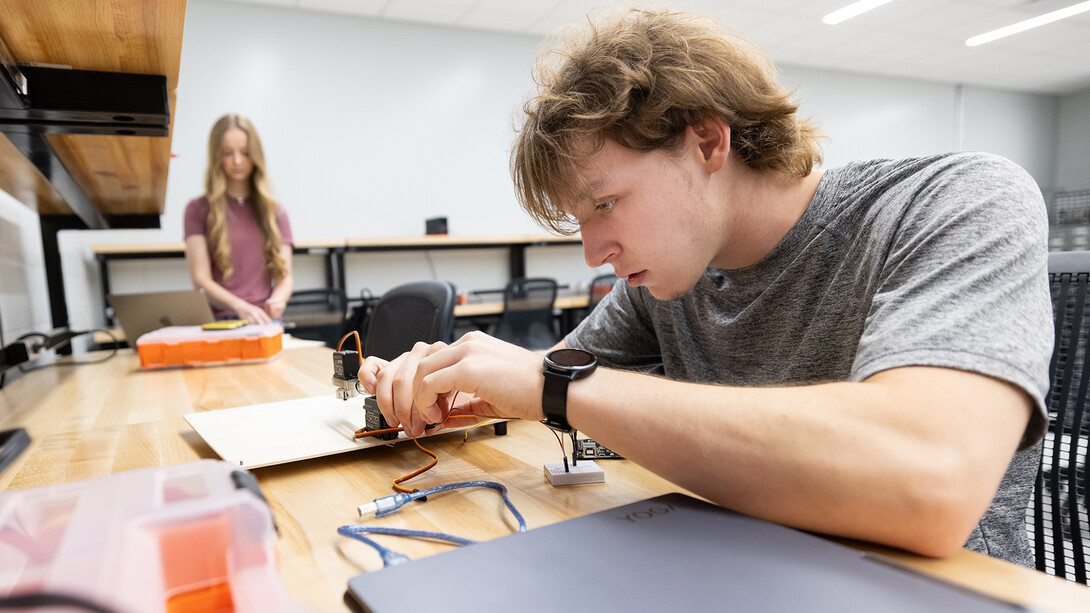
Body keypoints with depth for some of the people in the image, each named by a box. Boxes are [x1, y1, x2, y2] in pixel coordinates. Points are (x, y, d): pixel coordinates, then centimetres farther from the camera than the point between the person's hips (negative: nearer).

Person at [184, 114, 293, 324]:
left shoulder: (274, 211, 16)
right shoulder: (198, 210, 9)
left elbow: (285, 275, 12)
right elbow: (200, 279, 1)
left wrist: (276, 301, -11)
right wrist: (241, 307, -17)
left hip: (265, 322, 1)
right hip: (218, 321, -1)